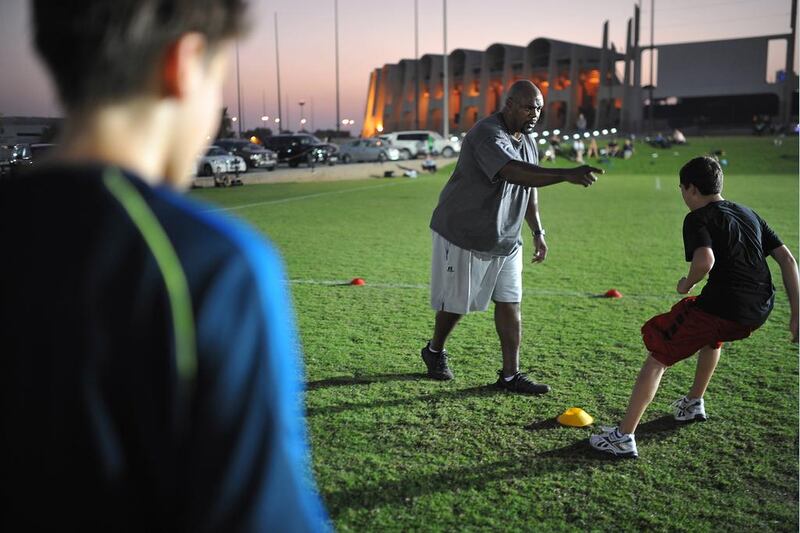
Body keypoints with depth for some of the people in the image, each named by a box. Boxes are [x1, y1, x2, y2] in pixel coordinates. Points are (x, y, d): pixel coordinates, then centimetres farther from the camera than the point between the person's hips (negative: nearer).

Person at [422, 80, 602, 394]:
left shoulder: (527, 140, 8)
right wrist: (566, 175, -50)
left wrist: (538, 231, 15)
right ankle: (434, 351, 33)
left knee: (510, 303, 2)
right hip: (464, 235, -7)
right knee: (456, 303, 6)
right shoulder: (487, 135, -23)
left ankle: (510, 375, 10)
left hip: (506, 239, 8)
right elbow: (516, 173, -40)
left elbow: (529, 188, 18)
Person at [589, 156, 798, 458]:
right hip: (760, 311, 8)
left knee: (658, 357, 2)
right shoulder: (749, 214, 20)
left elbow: (705, 261, -24)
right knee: (712, 336, 40)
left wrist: (686, 284, -4)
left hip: (722, 307, -8)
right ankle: (694, 403, 47)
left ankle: (624, 437, -1)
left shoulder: (698, 219, -4)